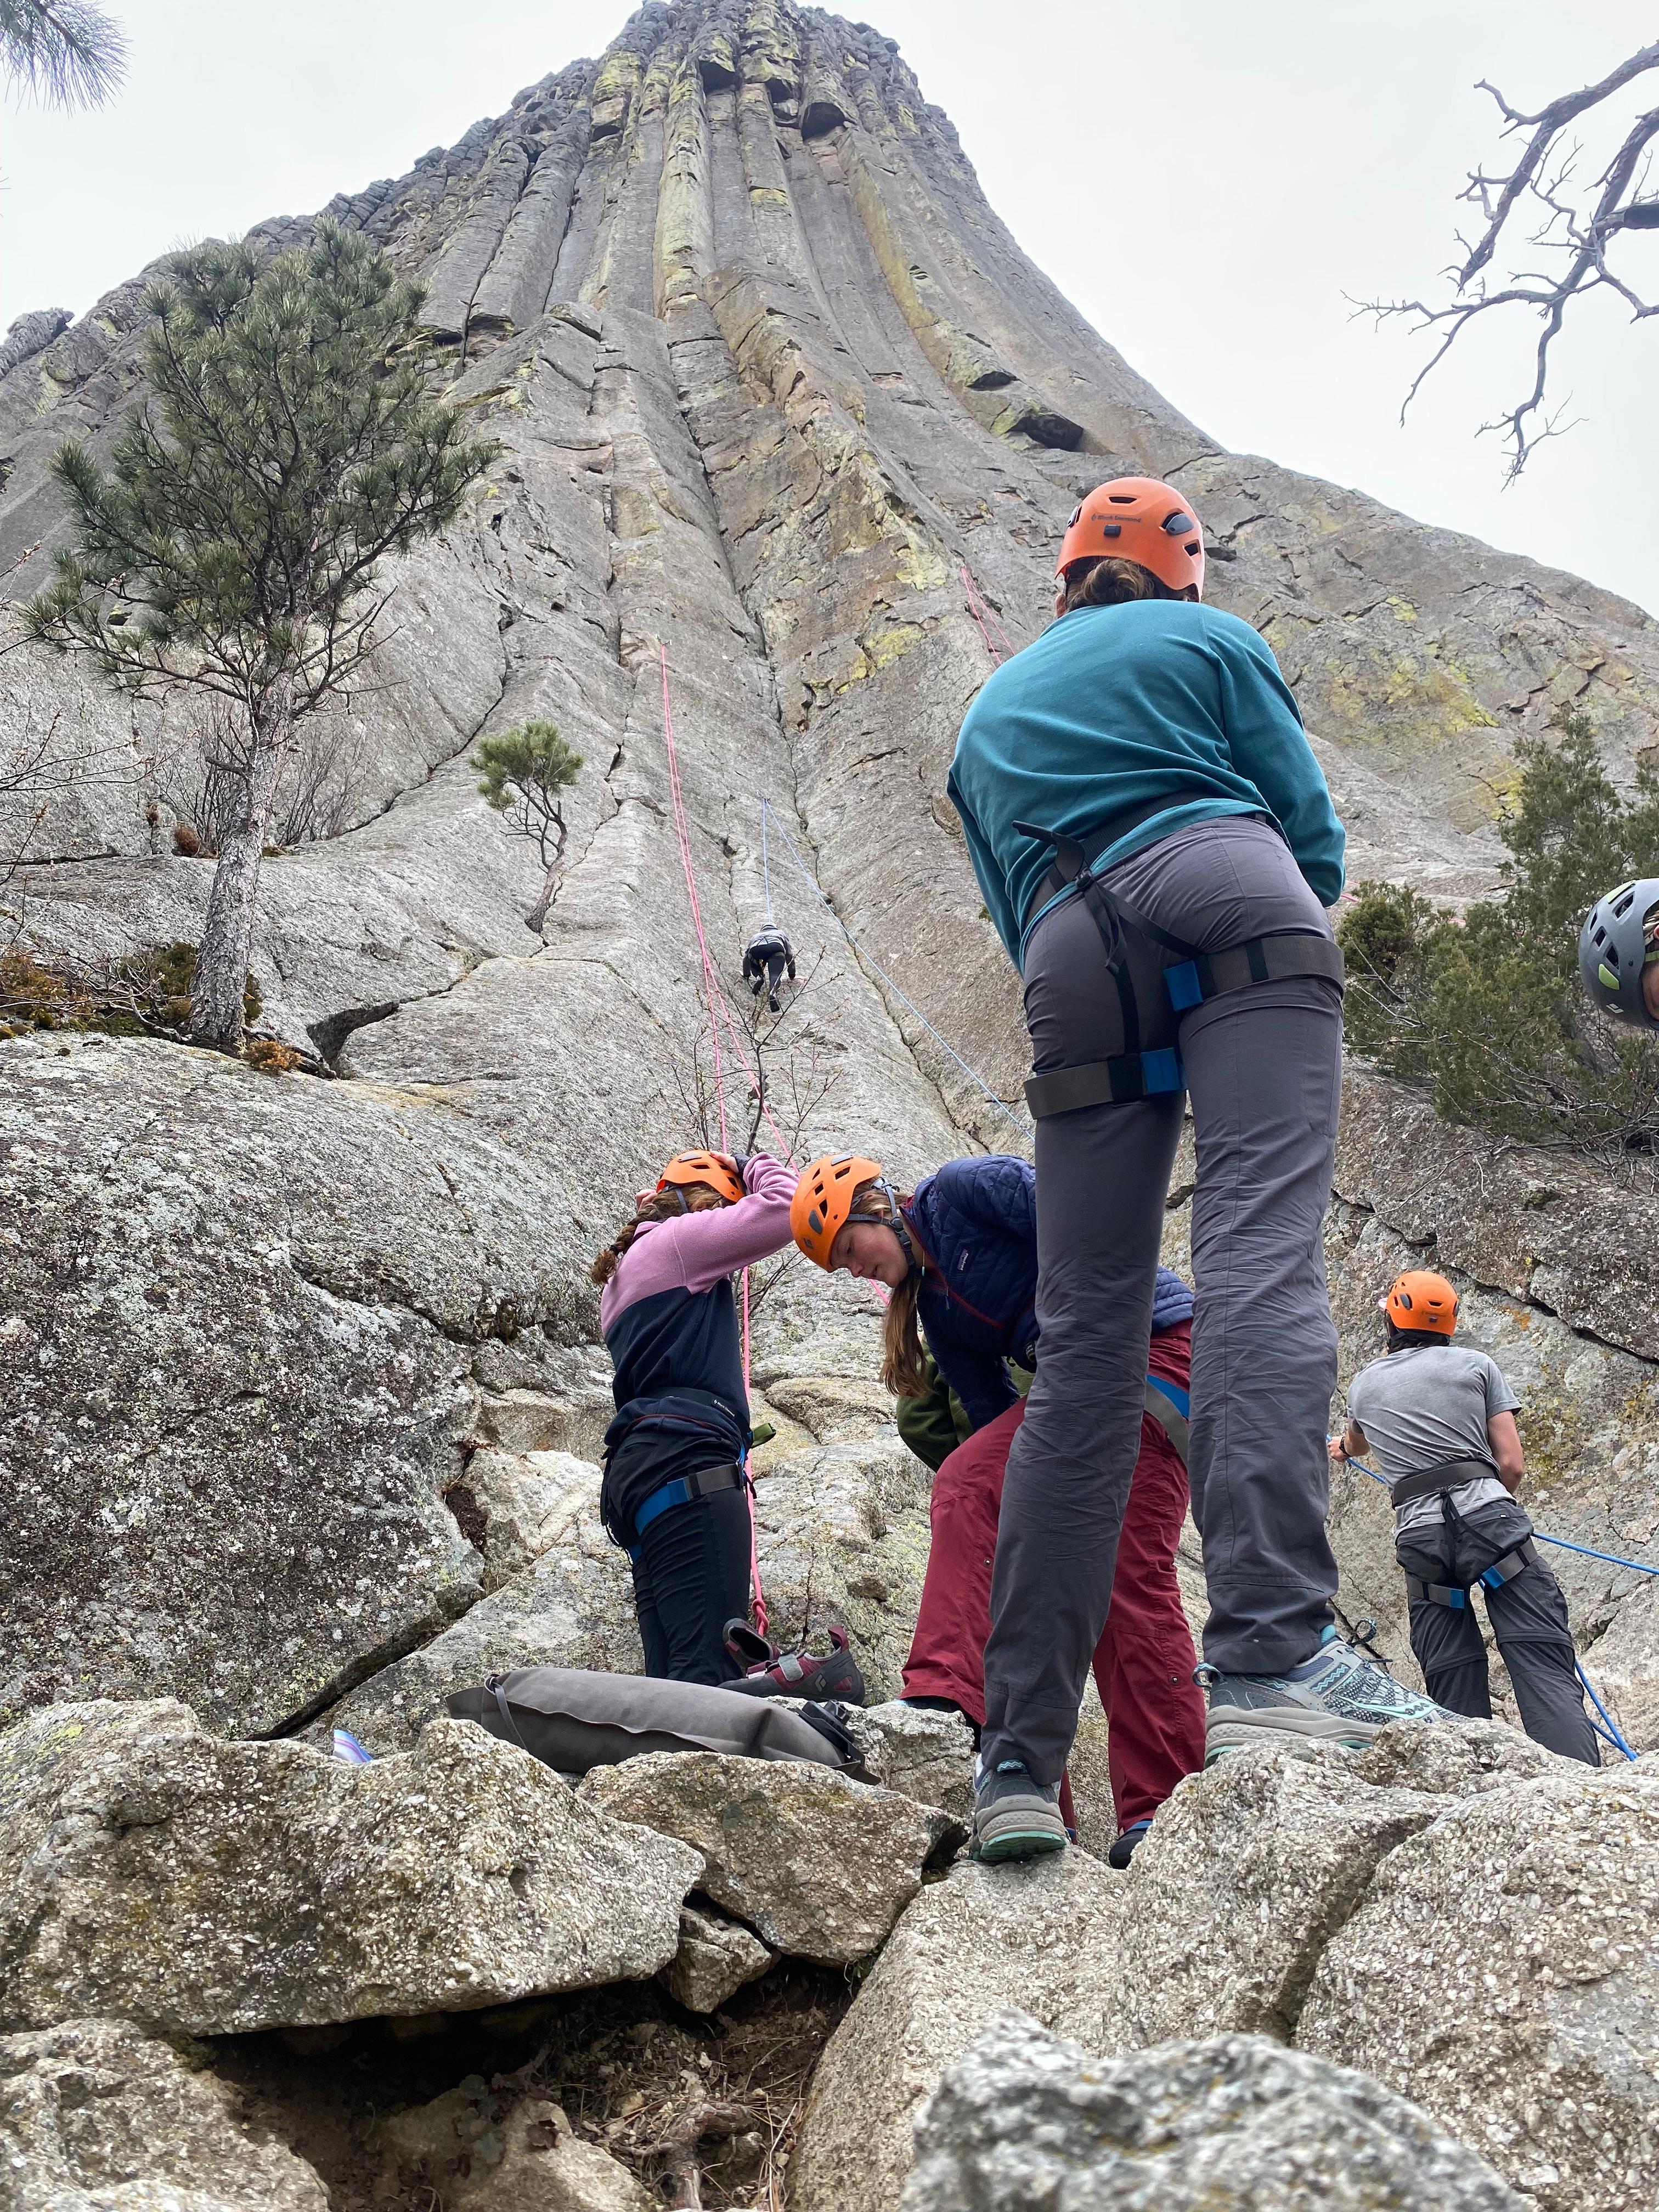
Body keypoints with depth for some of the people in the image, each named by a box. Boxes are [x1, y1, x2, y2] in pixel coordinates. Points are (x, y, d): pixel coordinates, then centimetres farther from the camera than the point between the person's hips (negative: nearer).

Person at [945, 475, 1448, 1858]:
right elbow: (1314, 833, 12)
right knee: (1263, 1250, -19)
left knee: (1084, 1339, 0)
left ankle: (1020, 1757, -3)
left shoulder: (987, 716, 33)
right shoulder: (1208, 637, 21)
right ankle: (1271, 1652, -38)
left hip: (1070, 965, 3)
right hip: (1230, 901, -3)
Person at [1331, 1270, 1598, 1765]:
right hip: (1487, 1516, -2)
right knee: (1545, 1670, -9)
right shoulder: (1476, 1365, 13)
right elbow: (1512, 1464, 5)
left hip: (1419, 1534, 2)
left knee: (1454, 1693, 5)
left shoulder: (1364, 1384, 20)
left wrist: (1343, 1447, 69)